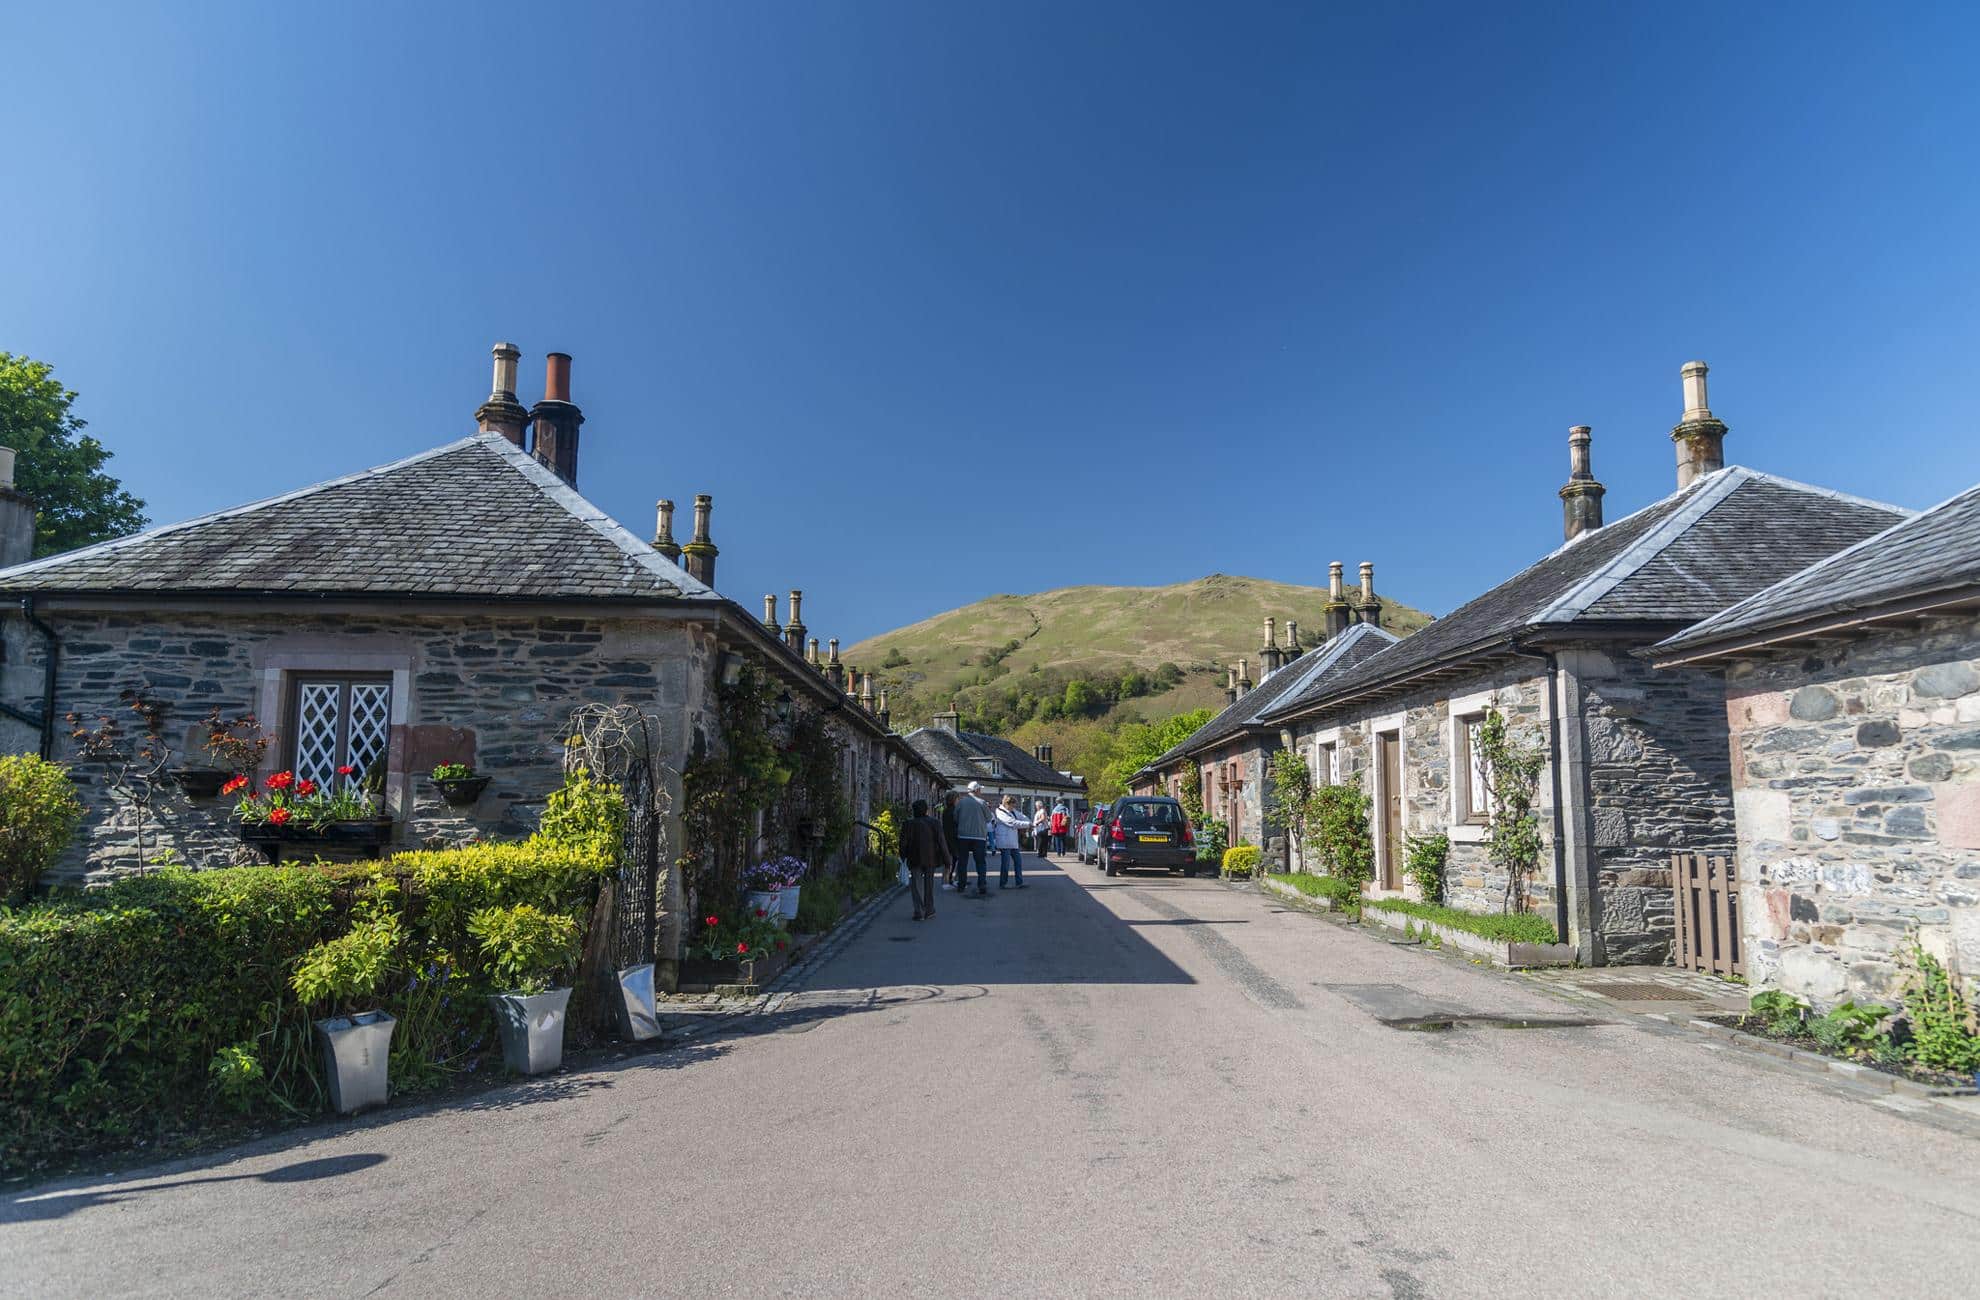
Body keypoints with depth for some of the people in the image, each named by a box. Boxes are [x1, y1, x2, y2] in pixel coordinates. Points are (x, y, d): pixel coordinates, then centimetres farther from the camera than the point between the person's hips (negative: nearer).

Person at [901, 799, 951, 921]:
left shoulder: (909, 824, -5)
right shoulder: (935, 823, -5)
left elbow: (903, 843, -3)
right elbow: (941, 842, -6)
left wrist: (903, 857, 13)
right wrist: (946, 860, -1)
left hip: (915, 860, -1)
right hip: (931, 858, 1)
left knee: (917, 885, 5)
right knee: (929, 884, 17)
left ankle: (919, 912, -1)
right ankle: (929, 910, 21)